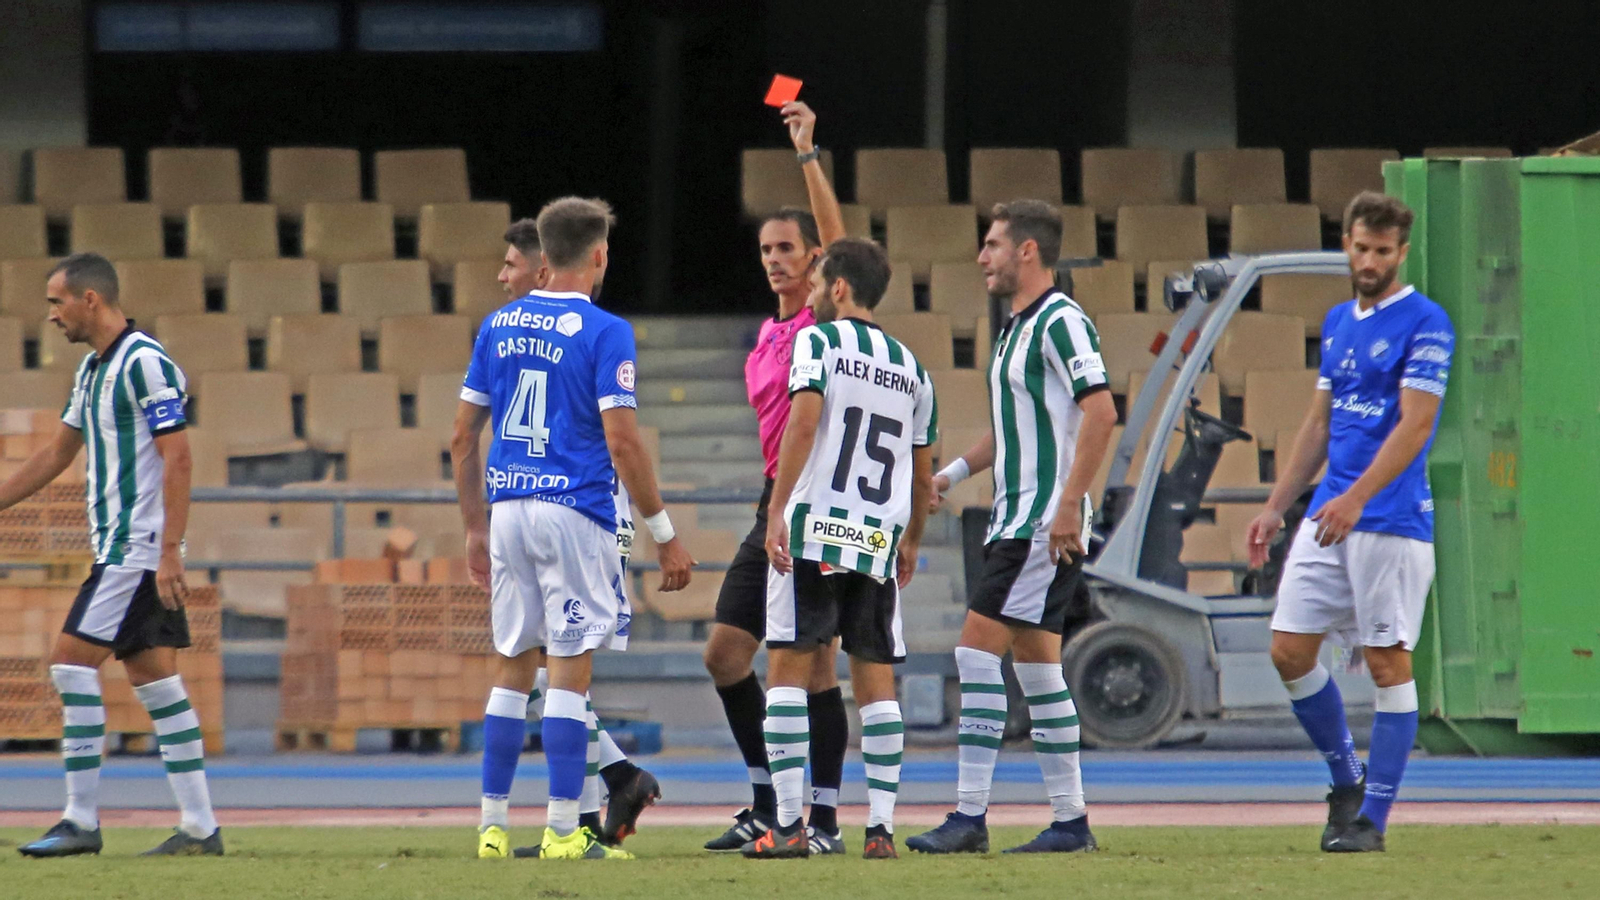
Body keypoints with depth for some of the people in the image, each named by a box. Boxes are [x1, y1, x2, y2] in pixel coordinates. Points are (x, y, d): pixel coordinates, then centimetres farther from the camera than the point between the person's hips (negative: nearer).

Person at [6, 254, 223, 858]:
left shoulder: (145, 363, -13)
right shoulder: (94, 369, 16)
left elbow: (177, 457, -18)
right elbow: (57, 455, 26)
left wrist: (169, 551, -22)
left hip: (141, 549, -9)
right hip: (122, 550, 9)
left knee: (72, 664, -11)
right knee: (156, 683, 6)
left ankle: (81, 821, -9)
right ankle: (199, 828, 4)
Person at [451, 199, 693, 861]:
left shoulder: (497, 326, 10)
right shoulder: (603, 332, -7)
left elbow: (462, 439, 12)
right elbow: (622, 443, -12)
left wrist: (476, 528, 21)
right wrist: (664, 536, -6)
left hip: (508, 508, 5)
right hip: (574, 512, -5)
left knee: (513, 669, 13)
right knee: (569, 673, -3)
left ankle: (493, 825, 12)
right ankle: (563, 833, -4)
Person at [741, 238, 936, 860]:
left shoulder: (818, 340, 0)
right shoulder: (909, 366, 16)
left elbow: (803, 422, -16)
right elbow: (923, 474, 20)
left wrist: (776, 511, -18)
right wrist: (910, 542, 34)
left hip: (813, 531, -5)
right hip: (880, 541, 5)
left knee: (788, 670, -2)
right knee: (876, 681, 8)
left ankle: (788, 826, -8)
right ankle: (881, 828, 2)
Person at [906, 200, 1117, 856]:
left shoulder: (1061, 322, -12)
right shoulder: (1015, 329, 18)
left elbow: (1100, 412, -21)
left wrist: (1068, 504, -25)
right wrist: (954, 471, 18)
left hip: (1044, 522, -10)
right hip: (1015, 520, 10)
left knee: (978, 651, -13)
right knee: (1035, 666, 9)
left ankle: (969, 818, -13)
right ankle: (1070, 820, 11)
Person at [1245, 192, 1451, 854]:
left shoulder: (1424, 323, -7)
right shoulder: (1337, 323, 16)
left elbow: (1415, 424, -16)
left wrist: (1357, 498, -24)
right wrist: (1276, 507, 17)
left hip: (1392, 520, -7)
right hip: (1328, 519, 7)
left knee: (1388, 663, -3)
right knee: (1289, 651, 1)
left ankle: (1372, 819, 0)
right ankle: (1346, 779, 18)